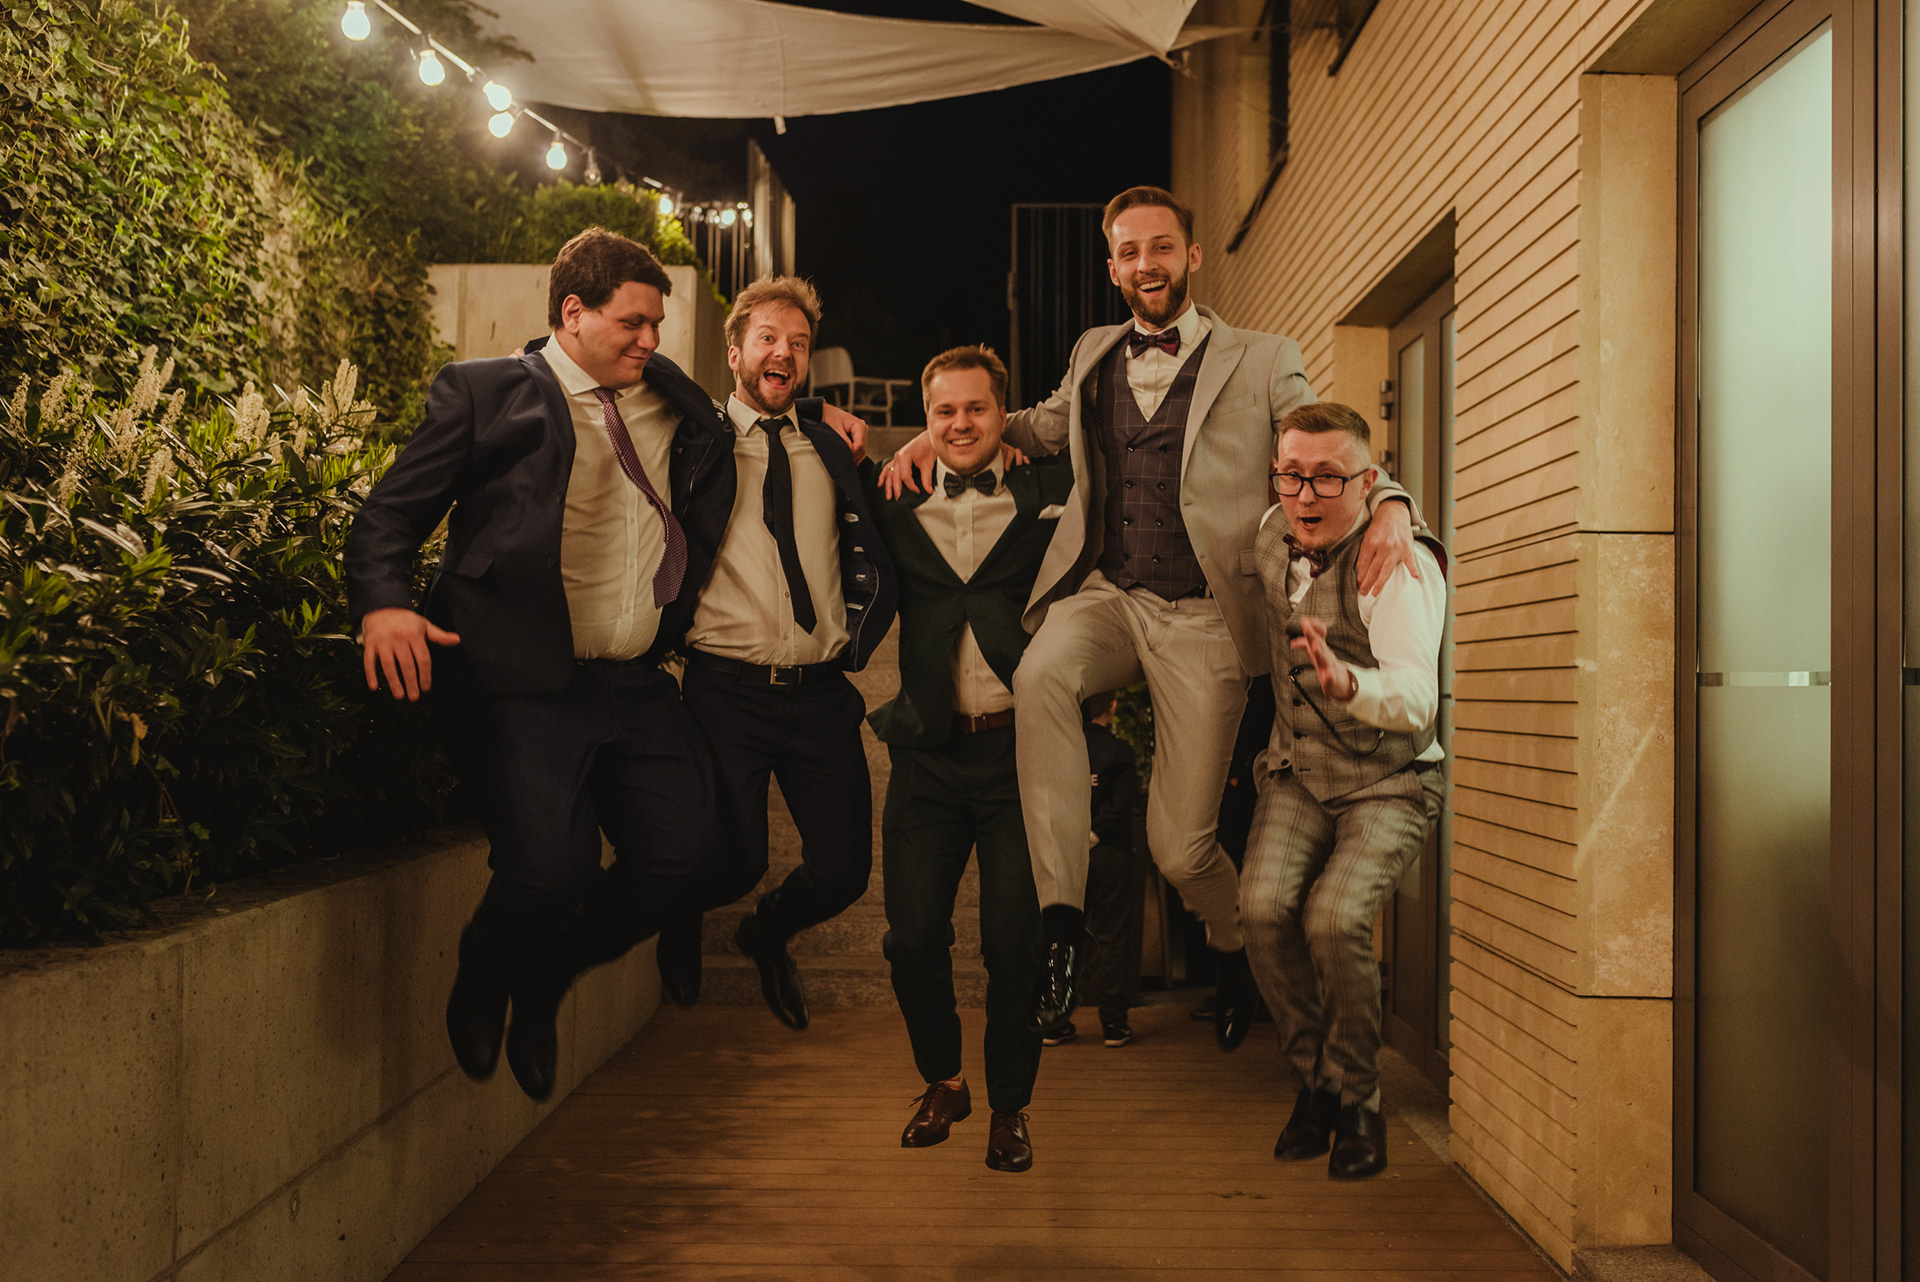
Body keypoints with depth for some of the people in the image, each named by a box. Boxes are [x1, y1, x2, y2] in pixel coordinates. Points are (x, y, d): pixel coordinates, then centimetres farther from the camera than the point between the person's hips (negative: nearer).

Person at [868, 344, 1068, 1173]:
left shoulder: (1050, 493, 5)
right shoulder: (898, 507, 11)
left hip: (1021, 747, -2)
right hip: (929, 753, 2)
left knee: (1015, 941, -1)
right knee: (913, 935, 3)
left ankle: (1009, 1106, 22)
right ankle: (942, 1081, 31)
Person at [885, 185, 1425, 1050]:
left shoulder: (1261, 363, 5)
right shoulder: (1094, 355, 17)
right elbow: (1046, 427, 34)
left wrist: (1389, 509, -21)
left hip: (1201, 619, -3)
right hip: (1105, 594, 3)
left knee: (1180, 846, -4)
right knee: (1039, 675, -34)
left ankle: (1238, 952, 32)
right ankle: (1061, 919, -24)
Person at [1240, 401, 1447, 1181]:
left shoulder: (1401, 568, -23)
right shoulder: (1272, 547, -3)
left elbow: (1417, 698, -38)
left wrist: (1347, 683, -57)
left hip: (1390, 783, -4)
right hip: (1298, 773, 5)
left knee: (1334, 919, -26)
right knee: (1263, 906, -20)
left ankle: (1357, 1098, 0)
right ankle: (1313, 1080, 4)